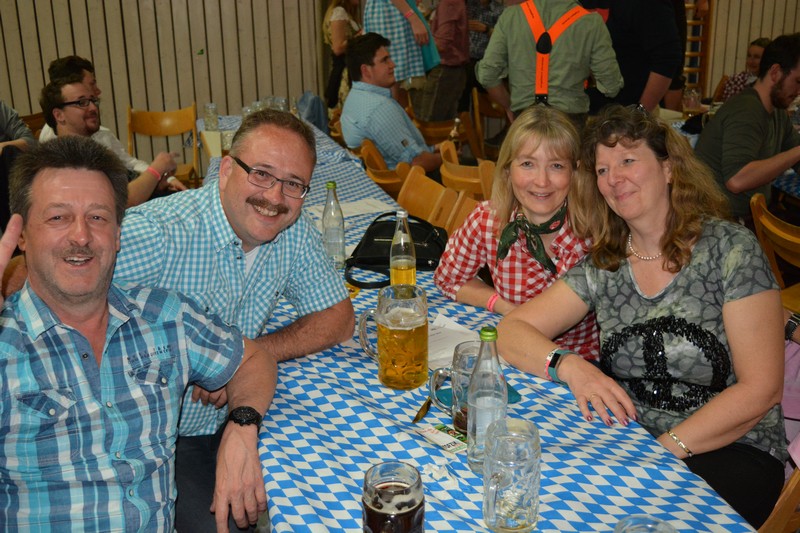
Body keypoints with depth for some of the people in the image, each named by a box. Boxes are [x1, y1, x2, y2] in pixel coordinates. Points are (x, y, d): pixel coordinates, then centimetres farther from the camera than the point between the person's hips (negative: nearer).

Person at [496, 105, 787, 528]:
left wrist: (666, 448, -19)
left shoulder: (730, 250, -7)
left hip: (731, 450, -4)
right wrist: (568, 365, -21)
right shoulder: (602, 266, 5)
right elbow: (511, 331, 0)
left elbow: (760, 390, -11)